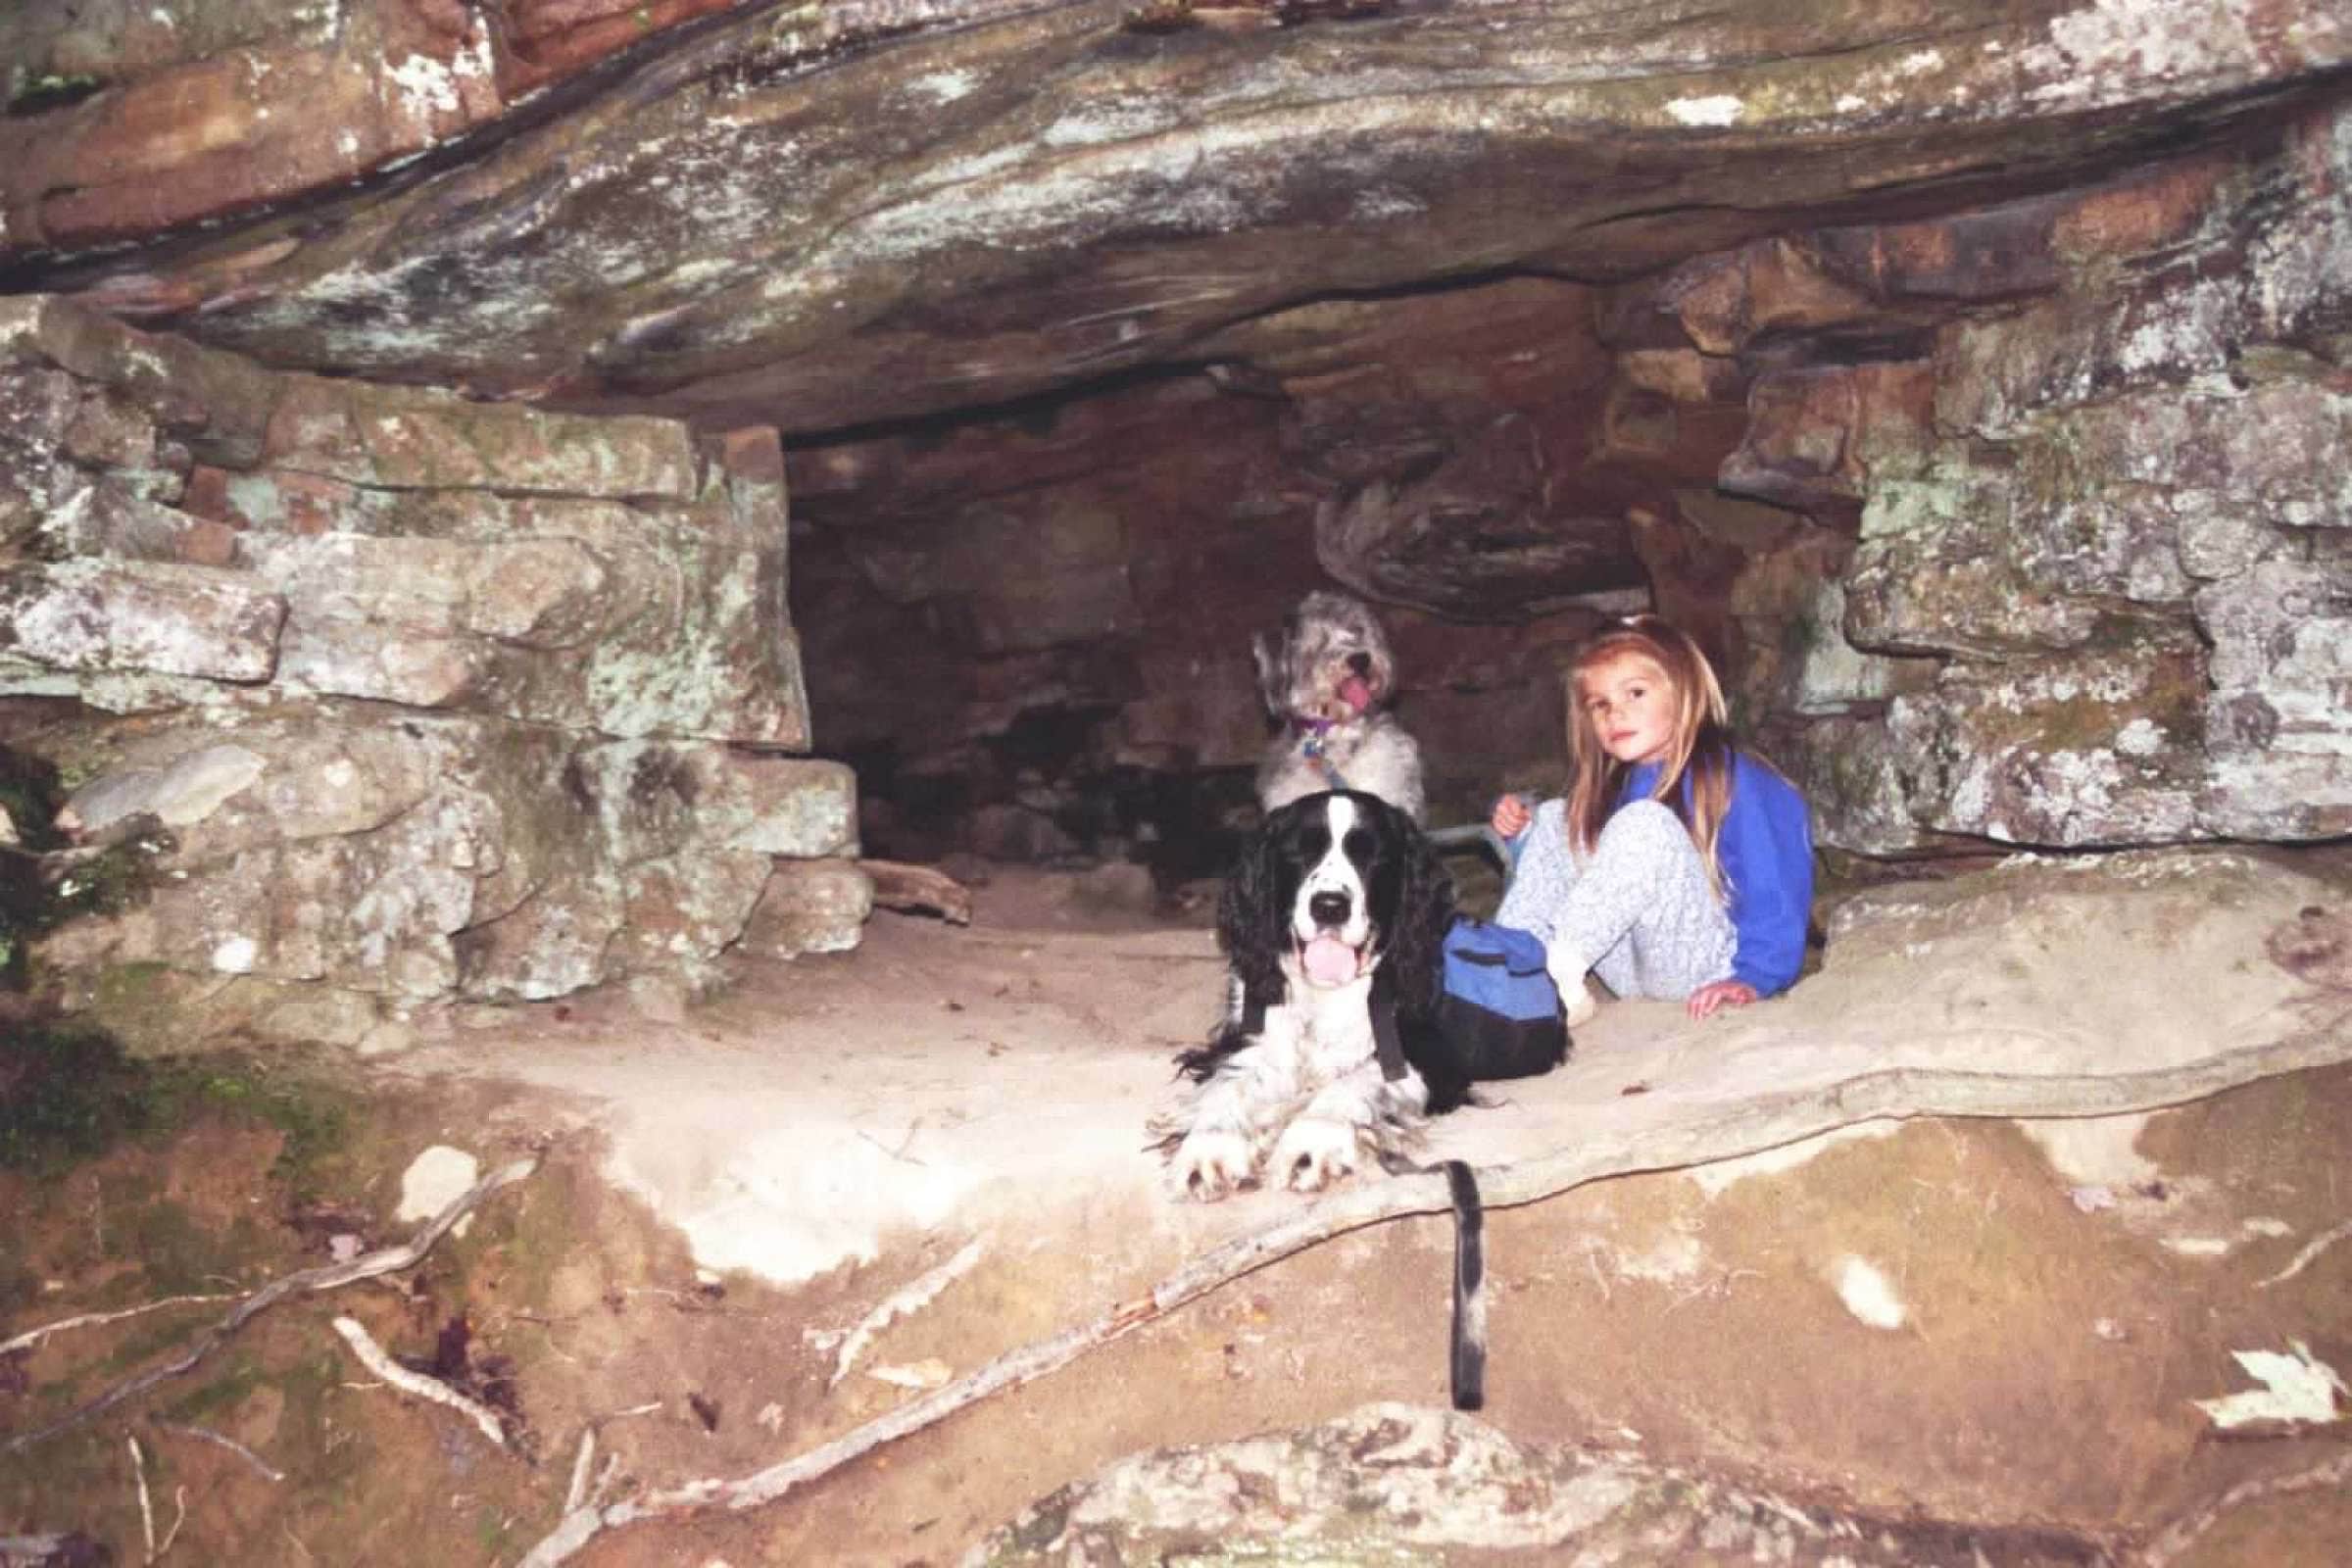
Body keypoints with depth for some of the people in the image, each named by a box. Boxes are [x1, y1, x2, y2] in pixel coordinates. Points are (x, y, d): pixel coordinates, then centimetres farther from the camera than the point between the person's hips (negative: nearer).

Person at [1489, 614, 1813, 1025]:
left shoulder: (1730, 779, -10)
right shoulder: (1618, 785, 12)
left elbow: (1774, 888, -18)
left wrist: (1754, 977, -30)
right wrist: (1520, 836, 6)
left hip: (1703, 970, -7)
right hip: (1630, 974, 7)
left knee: (1645, 822, -29)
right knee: (1553, 817, 1)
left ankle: (1553, 969, -24)